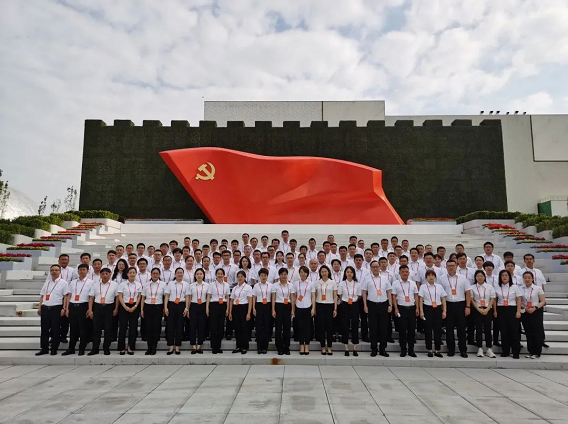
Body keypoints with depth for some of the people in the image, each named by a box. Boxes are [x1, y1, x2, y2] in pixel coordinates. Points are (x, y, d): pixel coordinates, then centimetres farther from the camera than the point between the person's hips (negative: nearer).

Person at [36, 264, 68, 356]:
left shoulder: (63, 283, 1)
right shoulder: (47, 283, 16)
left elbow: (65, 296, -3)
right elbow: (42, 296, 18)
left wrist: (64, 308, -10)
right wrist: (39, 307, 10)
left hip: (56, 308, -4)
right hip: (45, 307, 5)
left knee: (55, 329, 0)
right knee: (44, 329, 8)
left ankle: (54, 349, 9)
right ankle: (44, 349, 17)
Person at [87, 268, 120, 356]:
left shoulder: (114, 285, 3)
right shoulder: (95, 285, 9)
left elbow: (117, 297, 3)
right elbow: (91, 298, 7)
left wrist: (116, 309, -3)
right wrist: (90, 310, -1)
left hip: (109, 307, -1)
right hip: (97, 307, 2)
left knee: (108, 328, 3)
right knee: (96, 328, 3)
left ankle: (106, 348, 13)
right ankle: (95, 349, 10)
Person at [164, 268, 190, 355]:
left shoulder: (186, 284, 6)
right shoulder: (170, 284, 5)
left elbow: (187, 297, 5)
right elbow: (167, 296, 2)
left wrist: (186, 308, -3)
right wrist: (165, 307, -5)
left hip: (181, 305, 0)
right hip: (171, 305, 0)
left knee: (179, 326, 3)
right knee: (170, 325, 0)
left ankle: (177, 347, 12)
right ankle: (171, 347, 9)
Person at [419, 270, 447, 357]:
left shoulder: (439, 287, 8)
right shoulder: (423, 287, 2)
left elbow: (443, 300, 9)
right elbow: (421, 300, -2)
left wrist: (444, 311, 2)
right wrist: (421, 311, -9)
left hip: (438, 309, 2)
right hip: (427, 308, -2)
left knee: (438, 329, 3)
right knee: (428, 330, 2)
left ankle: (437, 350, 14)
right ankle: (429, 350, 12)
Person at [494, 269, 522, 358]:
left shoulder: (515, 287, 3)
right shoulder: (497, 288, 8)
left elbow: (519, 300, 1)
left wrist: (518, 311, -7)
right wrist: (495, 311, 4)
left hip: (512, 309, -2)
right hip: (501, 310, 2)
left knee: (514, 331, -4)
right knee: (503, 331, 3)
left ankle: (516, 352, 5)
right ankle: (505, 351, 12)